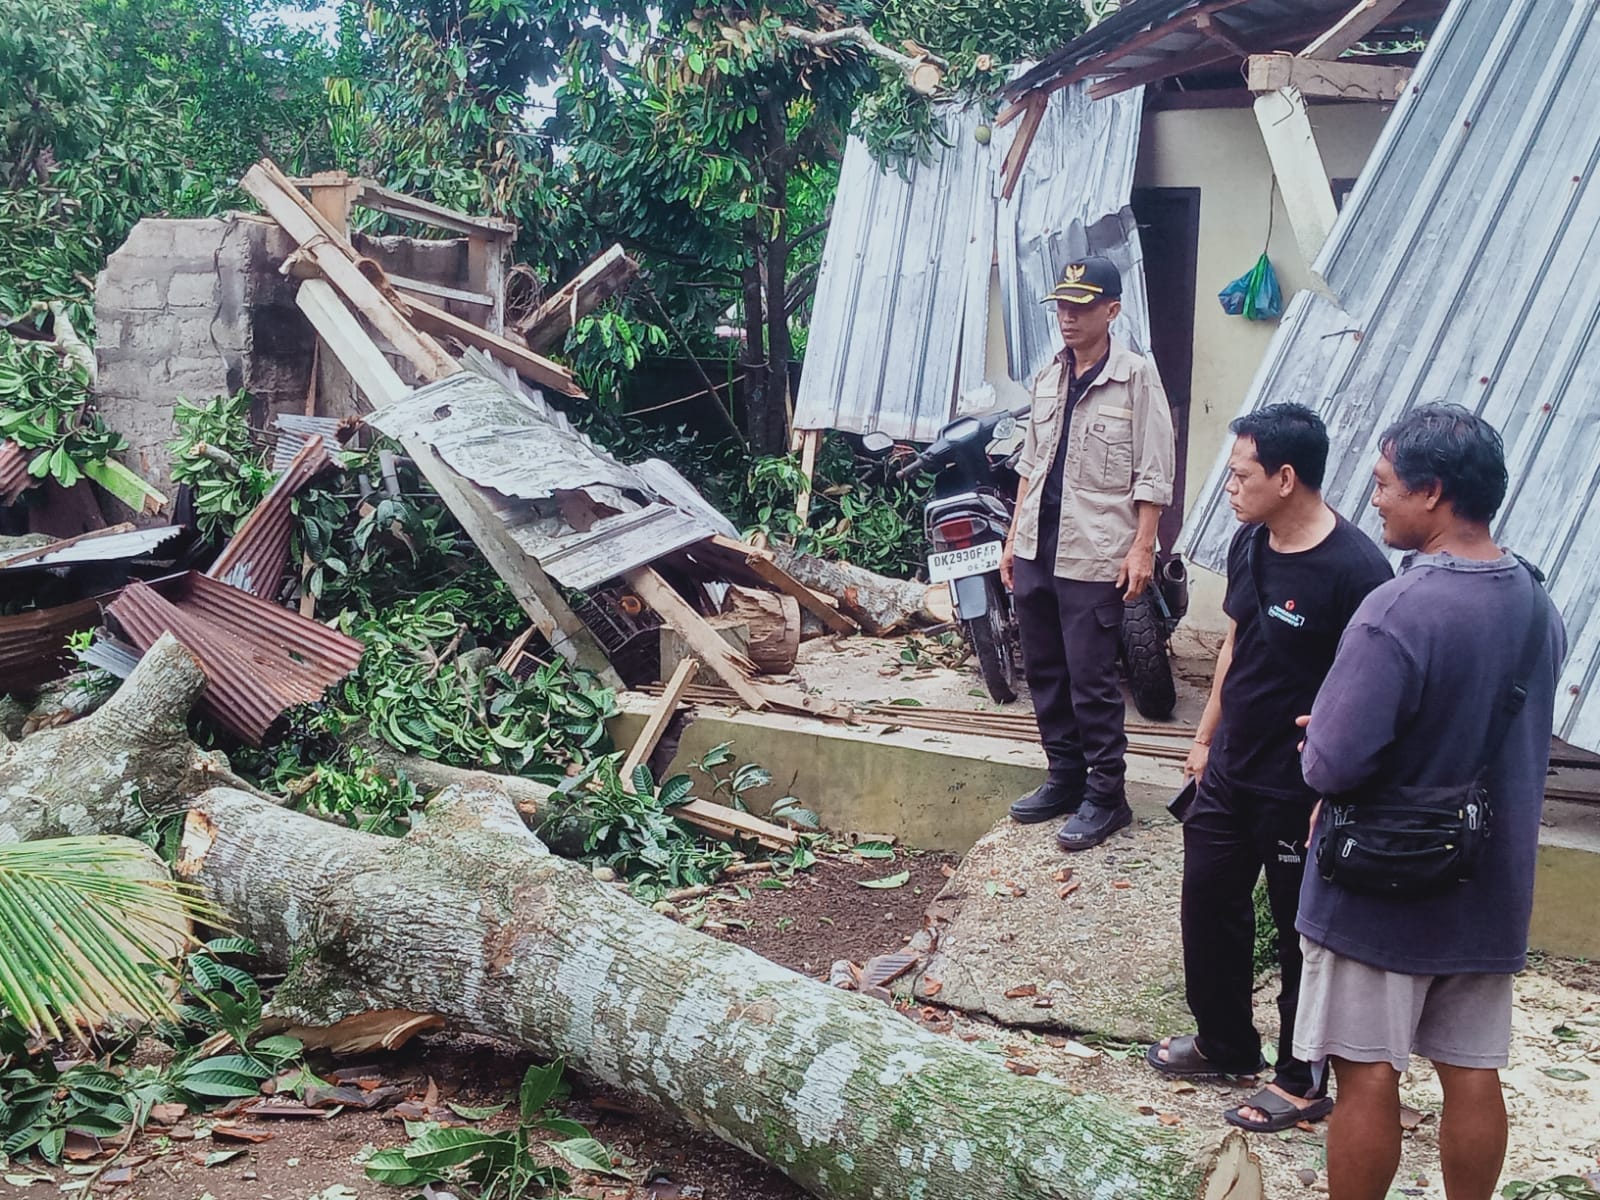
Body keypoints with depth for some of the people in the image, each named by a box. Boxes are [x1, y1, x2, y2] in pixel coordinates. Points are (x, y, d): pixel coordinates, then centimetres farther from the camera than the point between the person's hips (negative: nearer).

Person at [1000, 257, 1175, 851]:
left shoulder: (1136, 376, -7)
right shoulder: (1048, 378, 12)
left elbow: (1153, 474, -9)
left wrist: (1142, 548, -14)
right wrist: (1014, 537, 16)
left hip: (1095, 556, -7)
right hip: (1037, 552, 7)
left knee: (1092, 681, -4)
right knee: (1044, 671, 13)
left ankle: (1105, 796, 7)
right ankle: (1065, 777, 26)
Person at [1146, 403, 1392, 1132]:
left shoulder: (1355, 570, -23)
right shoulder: (1250, 545, 1)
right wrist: (1206, 737, 18)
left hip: (1300, 793, -8)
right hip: (1230, 772, 8)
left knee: (1303, 935, 9)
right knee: (1209, 902, 18)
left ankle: (1302, 1081, 27)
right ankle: (1224, 1042, 39)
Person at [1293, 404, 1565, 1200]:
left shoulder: (1398, 611, -24)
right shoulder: (1538, 604, 2)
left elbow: (1333, 764, -27)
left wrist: (1314, 752, -4)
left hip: (1379, 889, -7)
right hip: (1490, 887, 7)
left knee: (1367, 1078, 7)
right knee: (1472, 1074, 16)